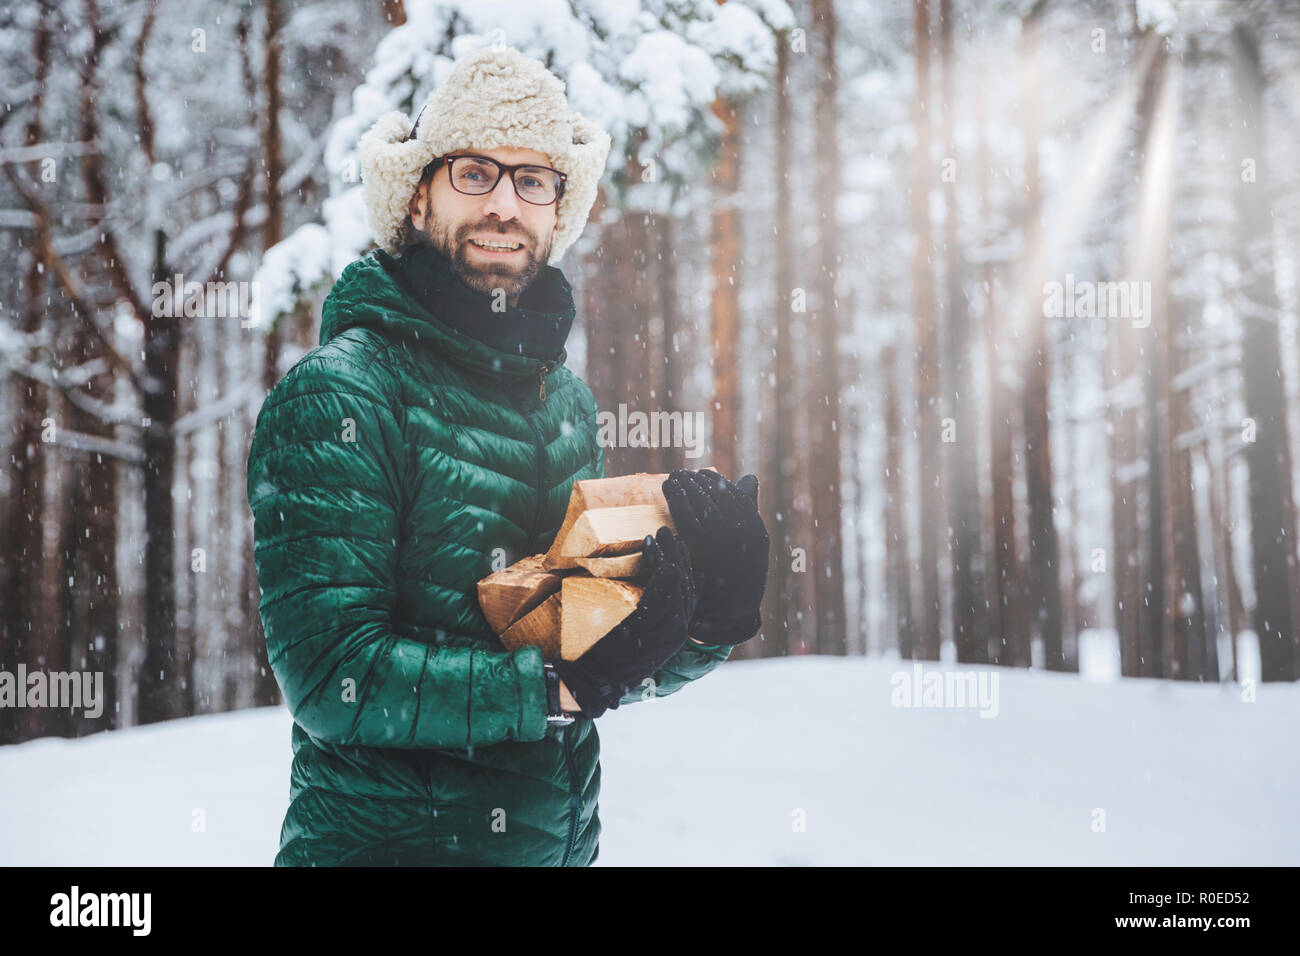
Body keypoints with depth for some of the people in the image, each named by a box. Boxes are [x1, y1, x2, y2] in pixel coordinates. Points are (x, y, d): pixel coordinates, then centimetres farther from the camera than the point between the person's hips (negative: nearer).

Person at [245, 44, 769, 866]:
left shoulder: (568, 401, 3)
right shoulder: (339, 395, -16)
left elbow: (605, 664, 8)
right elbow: (333, 677, -22)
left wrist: (706, 622, -10)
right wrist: (565, 685, -21)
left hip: (563, 839, 6)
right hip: (381, 840, -6)